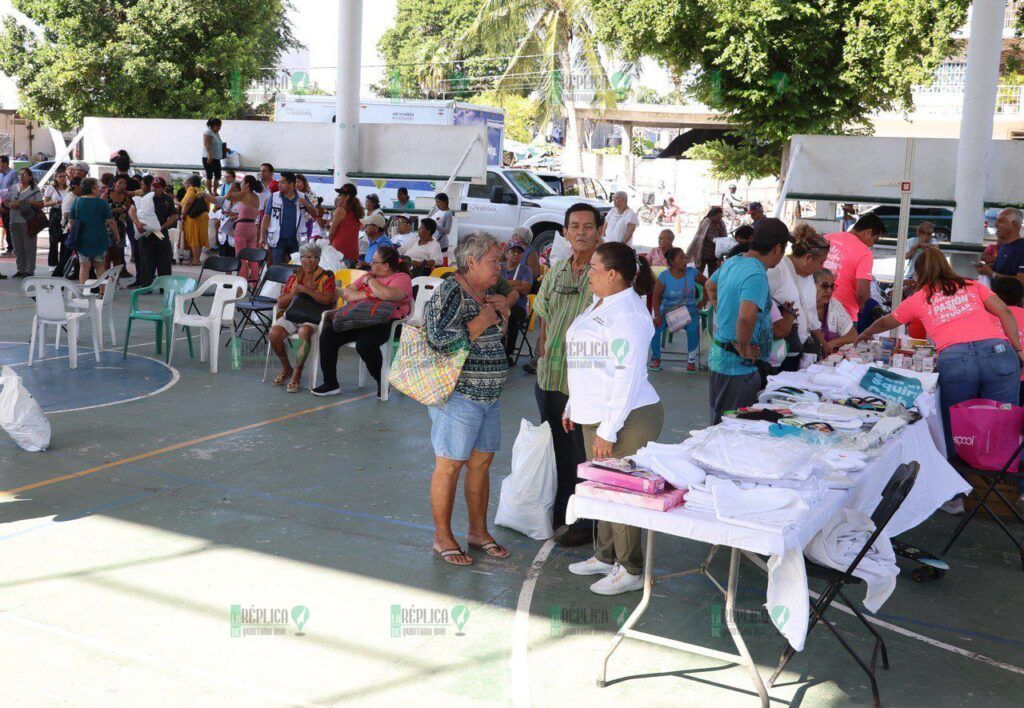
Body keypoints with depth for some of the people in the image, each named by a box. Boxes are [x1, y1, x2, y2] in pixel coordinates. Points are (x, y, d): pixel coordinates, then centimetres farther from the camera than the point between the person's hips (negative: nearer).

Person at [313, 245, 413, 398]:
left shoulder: (401, 278, 1)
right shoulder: (370, 275, 24)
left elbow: (387, 295, -21)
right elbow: (346, 293, 14)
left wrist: (370, 280, -5)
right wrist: (367, 295, -5)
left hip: (383, 322, -7)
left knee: (364, 344, -35)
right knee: (327, 335, -14)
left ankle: (382, 383, -9)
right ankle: (330, 383, -4)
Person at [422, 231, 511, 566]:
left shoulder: (487, 293, 12)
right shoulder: (450, 292, -14)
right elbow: (439, 339, -25)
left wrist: (503, 311, 6)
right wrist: (481, 321, -17)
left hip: (489, 395, 9)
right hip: (459, 394, -9)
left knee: (481, 461, 14)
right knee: (450, 463, 0)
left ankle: (478, 530, 26)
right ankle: (442, 536, 12)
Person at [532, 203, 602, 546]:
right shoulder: (556, 271, 10)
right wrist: (542, 355, 11)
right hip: (549, 376, 6)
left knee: (584, 451, 2)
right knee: (556, 446, 18)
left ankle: (587, 521, 14)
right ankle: (558, 509, 34)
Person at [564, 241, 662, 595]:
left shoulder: (627, 313, -19)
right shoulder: (600, 305, 12)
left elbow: (628, 375, -23)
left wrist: (608, 430, -22)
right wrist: (574, 405, 23)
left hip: (627, 418, -10)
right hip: (596, 414, 10)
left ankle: (630, 571, 12)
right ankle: (606, 556, 33)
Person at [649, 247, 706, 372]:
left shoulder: (691, 272, -3)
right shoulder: (663, 276, -7)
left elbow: (707, 283, 10)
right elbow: (656, 297, -9)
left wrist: (704, 300, 1)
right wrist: (657, 315, -21)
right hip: (667, 310, 0)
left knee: (693, 328, -31)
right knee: (654, 326, -27)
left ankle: (691, 360, -11)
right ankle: (656, 358, -7)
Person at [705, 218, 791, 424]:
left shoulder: (732, 263, 7)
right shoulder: (756, 275, -23)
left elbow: (710, 286, 28)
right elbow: (746, 317, -38)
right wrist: (744, 348, -22)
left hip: (719, 358, 9)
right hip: (740, 368, -9)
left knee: (719, 427, 19)